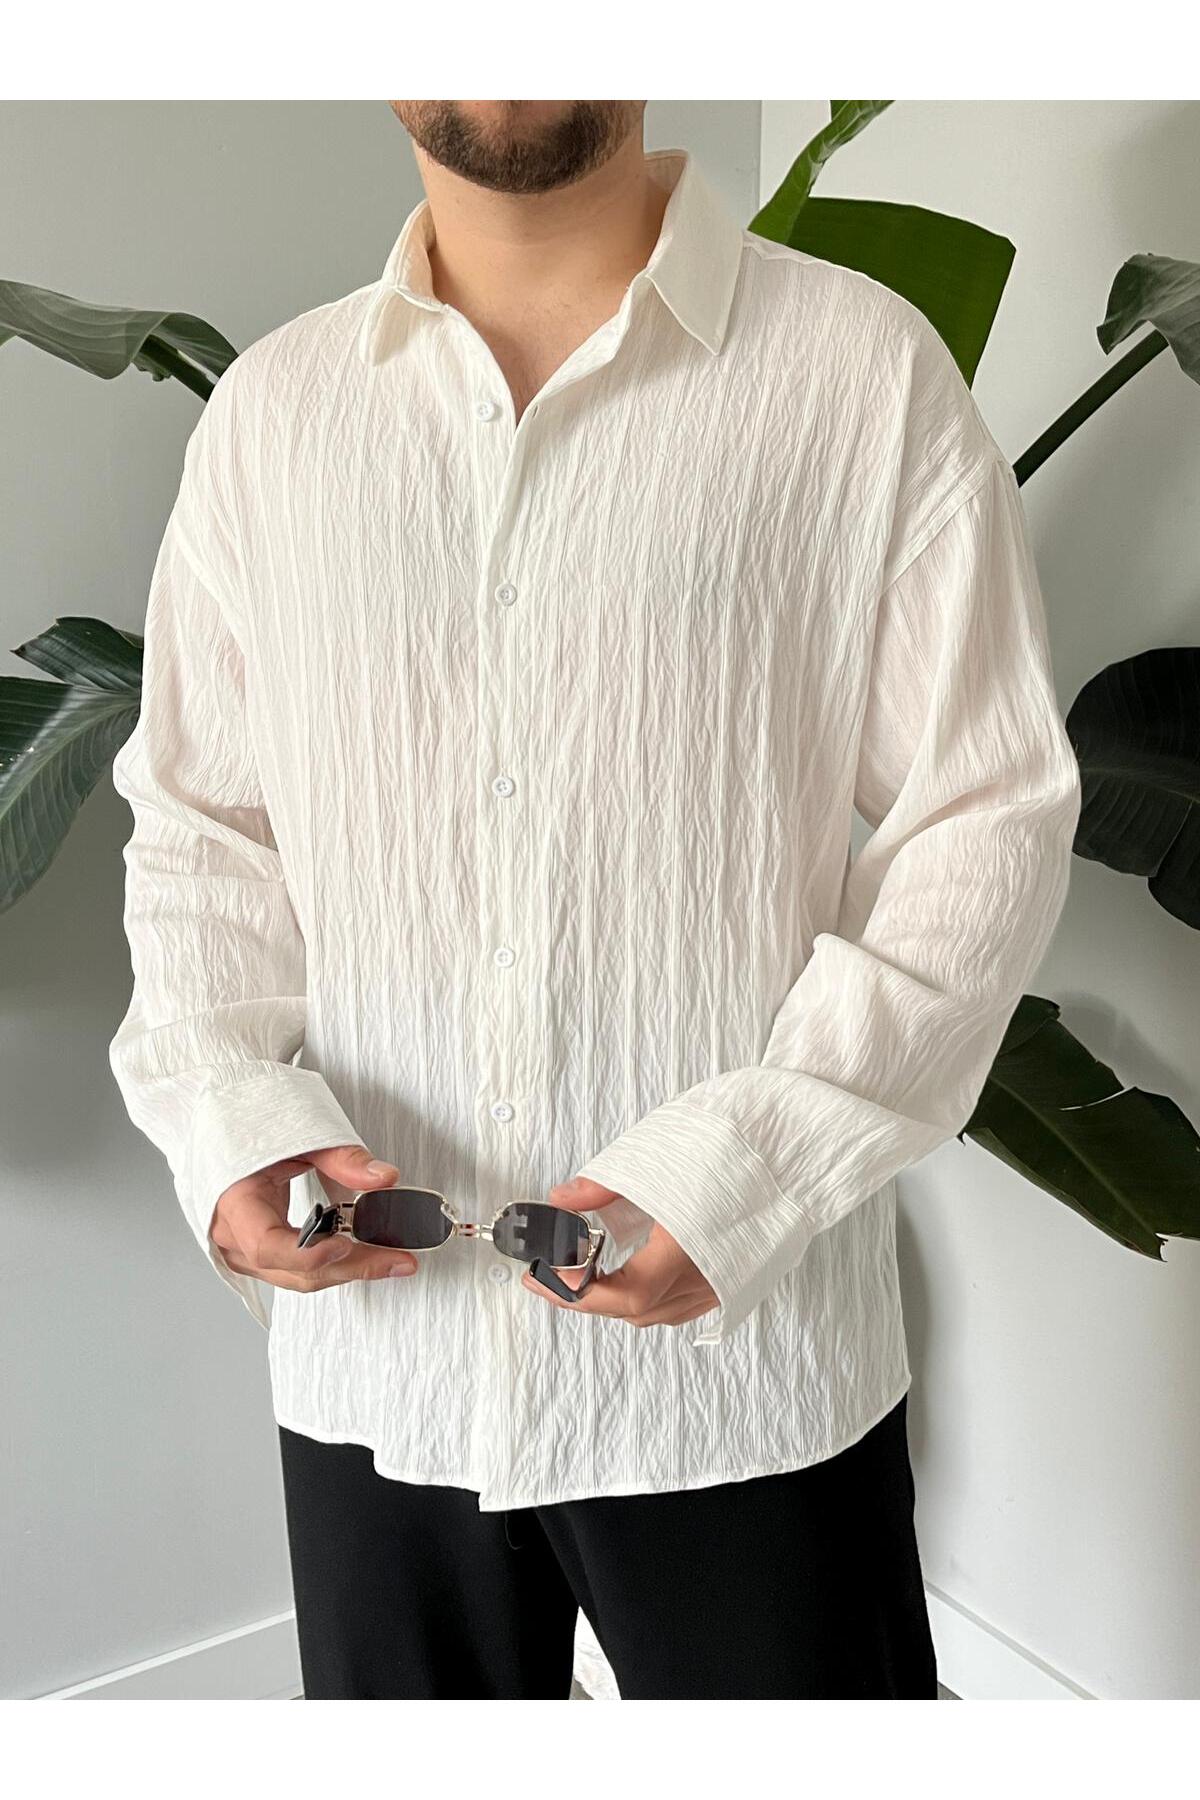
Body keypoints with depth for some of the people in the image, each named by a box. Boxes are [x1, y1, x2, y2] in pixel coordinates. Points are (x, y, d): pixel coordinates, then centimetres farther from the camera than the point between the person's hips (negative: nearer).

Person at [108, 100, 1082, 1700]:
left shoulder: (868, 369, -4)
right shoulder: (269, 411, 6)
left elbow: (986, 817, -5)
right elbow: (199, 824, 10)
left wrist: (758, 1160, -17)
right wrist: (224, 1112, -8)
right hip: (372, 1346, 3)